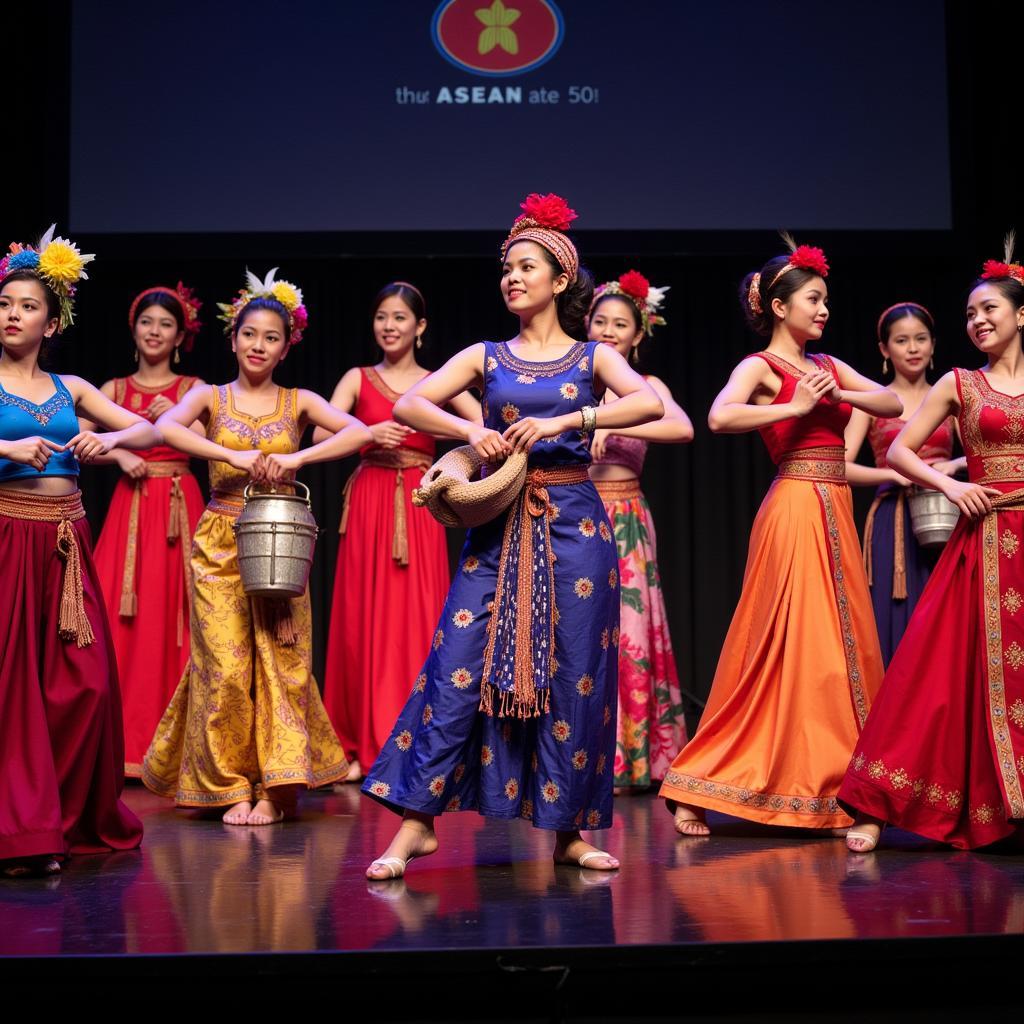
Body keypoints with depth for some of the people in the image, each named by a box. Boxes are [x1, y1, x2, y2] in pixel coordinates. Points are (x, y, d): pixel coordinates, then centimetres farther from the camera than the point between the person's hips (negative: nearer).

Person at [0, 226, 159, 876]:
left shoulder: (70, 389, 13)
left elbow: (151, 432, 11)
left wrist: (111, 438, -7)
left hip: (68, 542, 4)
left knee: (84, 684, 1)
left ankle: (73, 819, 16)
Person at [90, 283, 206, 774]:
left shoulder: (193, 389, 8)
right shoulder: (114, 389, 12)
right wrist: (119, 454, -12)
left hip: (180, 509, -1)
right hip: (130, 508, 2)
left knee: (173, 616, -5)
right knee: (120, 619, -5)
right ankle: (124, 741, 3)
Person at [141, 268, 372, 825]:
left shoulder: (298, 402, 7)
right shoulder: (209, 397, 5)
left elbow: (360, 431, -9)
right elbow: (165, 428, -16)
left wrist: (298, 458, -20)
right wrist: (233, 455, -23)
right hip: (219, 545, -1)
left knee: (280, 661, -2)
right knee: (226, 665, -3)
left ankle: (273, 788, 5)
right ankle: (231, 786, 8)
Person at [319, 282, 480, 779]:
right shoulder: (359, 379, 9)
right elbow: (322, 432, -5)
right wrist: (370, 433, -21)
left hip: (419, 509, 0)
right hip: (368, 504, 0)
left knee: (418, 619, -3)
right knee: (365, 618, 0)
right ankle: (363, 745, 9)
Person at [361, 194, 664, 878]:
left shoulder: (593, 357, 7)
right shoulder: (487, 356, 11)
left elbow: (650, 402, -13)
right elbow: (409, 404, 0)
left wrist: (565, 421, -22)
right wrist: (470, 430, -17)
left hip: (574, 523, -1)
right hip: (499, 525, 1)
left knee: (573, 673, 0)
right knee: (458, 665, -6)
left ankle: (567, 828, 12)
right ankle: (418, 820, -1)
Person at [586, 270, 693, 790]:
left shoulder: (648, 387, 6)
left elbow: (683, 429, -15)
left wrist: (613, 428, -25)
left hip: (627, 522, 0)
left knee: (628, 630, -2)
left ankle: (633, 756, 8)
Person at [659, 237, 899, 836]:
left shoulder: (828, 366, 17)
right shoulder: (760, 367, -3)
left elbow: (893, 403, 6)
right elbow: (720, 418, -23)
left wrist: (836, 395, -10)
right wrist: (797, 406, -17)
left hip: (835, 515, 8)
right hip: (796, 510, -7)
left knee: (845, 650, 8)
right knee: (794, 651, -7)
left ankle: (839, 787, 17)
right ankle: (698, 790, 1)